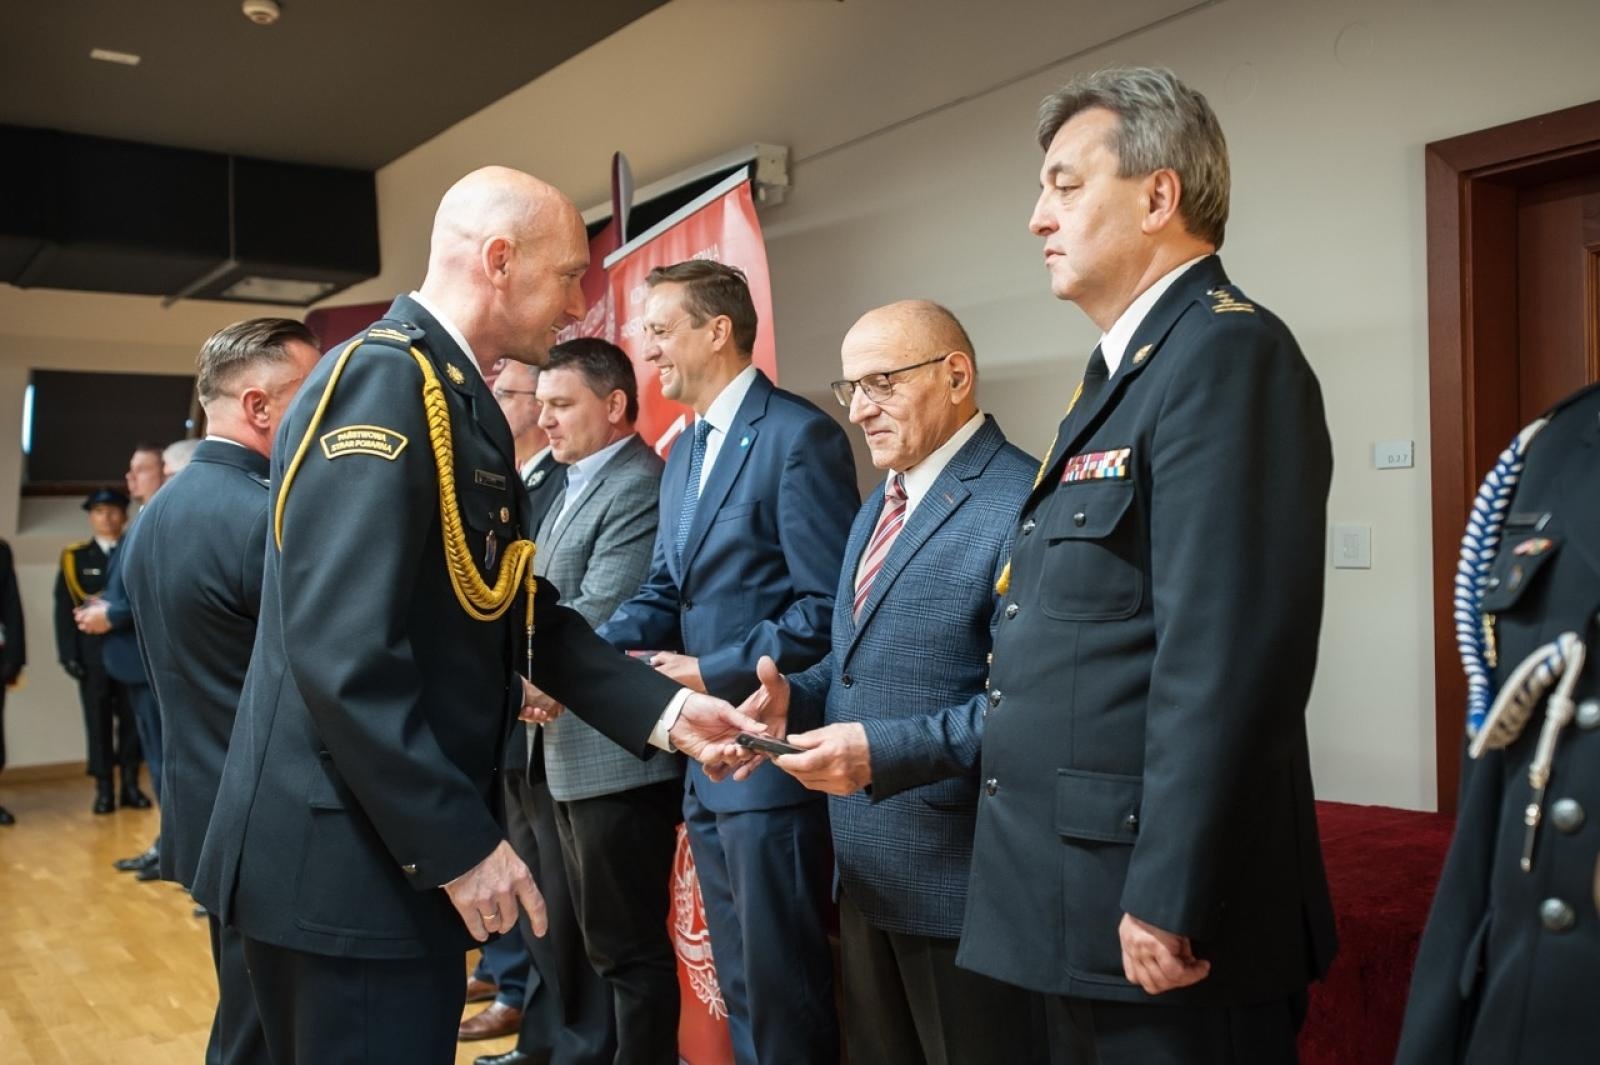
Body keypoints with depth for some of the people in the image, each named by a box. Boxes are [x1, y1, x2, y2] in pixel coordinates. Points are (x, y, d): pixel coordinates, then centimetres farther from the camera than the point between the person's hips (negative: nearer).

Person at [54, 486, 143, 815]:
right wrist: (69, 653, -6)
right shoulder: (74, 557, 10)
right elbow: (65, 608, 3)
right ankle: (104, 789, 8)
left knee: (131, 719, 3)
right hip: (93, 653, 0)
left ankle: (131, 784, 13)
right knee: (98, 722, 2)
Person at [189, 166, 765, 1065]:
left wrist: (664, 709, 2)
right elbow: (343, 652, -26)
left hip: (401, 850, 10)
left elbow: (523, 615, 12)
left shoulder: (456, 397, 11)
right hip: (347, 858, -10)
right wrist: (458, 843, -21)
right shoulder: (382, 380, -18)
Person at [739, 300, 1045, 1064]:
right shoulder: (880, 505, 15)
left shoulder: (1024, 504, -17)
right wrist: (796, 695, -1)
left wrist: (884, 750, -27)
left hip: (963, 877, -9)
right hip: (867, 871, 9)